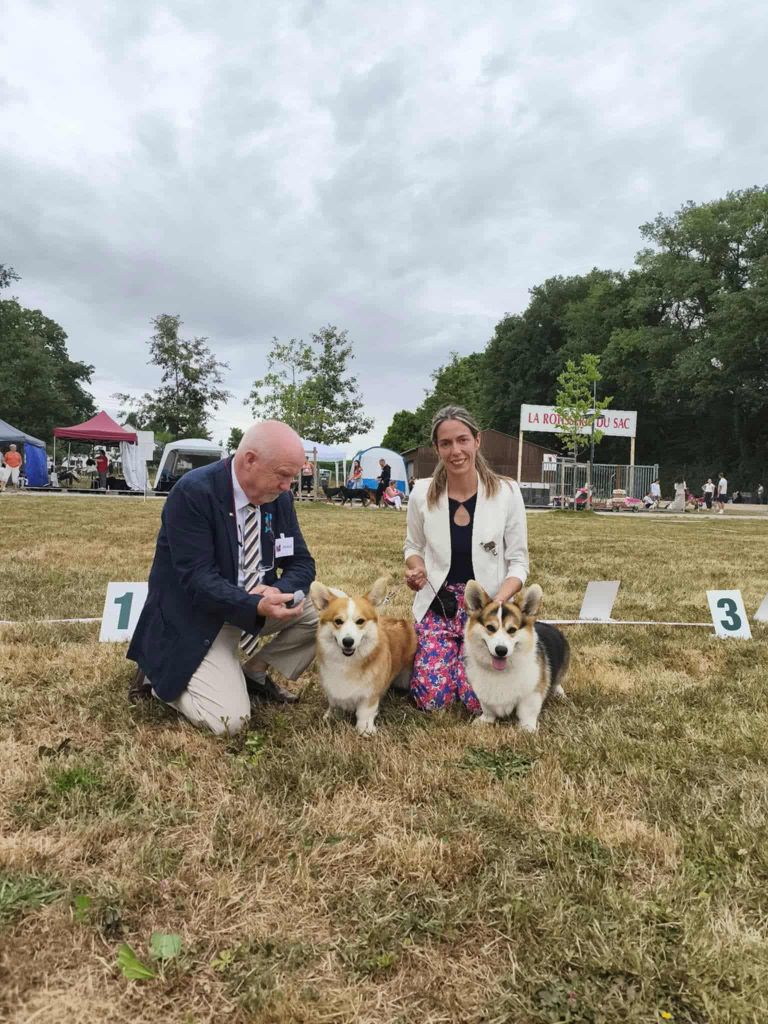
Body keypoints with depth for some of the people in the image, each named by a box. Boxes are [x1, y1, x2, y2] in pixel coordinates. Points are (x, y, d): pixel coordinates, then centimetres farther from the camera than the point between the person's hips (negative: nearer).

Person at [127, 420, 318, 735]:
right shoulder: (192, 492, -25)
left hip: (254, 606, 7)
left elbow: (301, 563, -1)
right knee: (228, 721, -18)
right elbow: (198, 579, -28)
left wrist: (278, 591, -24)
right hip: (194, 618, -7)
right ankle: (158, 676, 9)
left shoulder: (280, 498, -4)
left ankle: (254, 672, 11)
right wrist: (258, 606, -42)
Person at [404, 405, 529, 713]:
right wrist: (415, 568, -12)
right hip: (438, 604, 1)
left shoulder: (507, 492, -10)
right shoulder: (422, 493, -6)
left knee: (480, 699, -14)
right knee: (432, 699, -11)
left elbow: (518, 562, -4)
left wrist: (498, 602, -21)